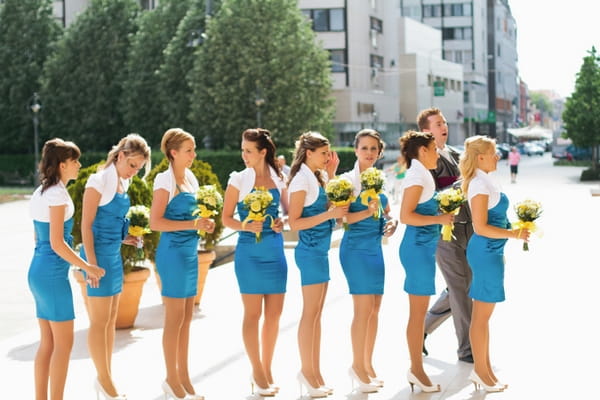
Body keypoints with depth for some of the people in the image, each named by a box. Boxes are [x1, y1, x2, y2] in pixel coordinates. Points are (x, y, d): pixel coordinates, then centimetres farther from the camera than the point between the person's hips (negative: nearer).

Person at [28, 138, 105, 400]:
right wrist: (87, 267, -11)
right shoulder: (57, 194, -14)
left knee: (47, 344, 12)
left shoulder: (41, 192, 14)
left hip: (39, 270, 9)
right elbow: (57, 243, -19)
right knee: (64, 344, -3)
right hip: (52, 273, -9)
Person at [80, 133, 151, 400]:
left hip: (114, 255, 8)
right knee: (99, 321, -1)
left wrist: (125, 237, 4)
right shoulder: (100, 181, -12)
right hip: (100, 254, -8)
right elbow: (86, 224, -14)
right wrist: (92, 264, -18)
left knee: (111, 319, 11)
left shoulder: (122, 183, 12)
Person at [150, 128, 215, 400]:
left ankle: (183, 377, 20)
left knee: (186, 317, 11)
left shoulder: (190, 178, 12)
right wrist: (192, 224, -21)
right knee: (175, 319, -1)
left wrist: (203, 223, 3)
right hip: (173, 252, -8)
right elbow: (156, 222, -17)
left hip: (190, 251, 8)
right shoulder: (166, 180, -11)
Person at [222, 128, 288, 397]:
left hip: (275, 250, 3)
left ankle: (266, 369, 19)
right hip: (249, 251, -3)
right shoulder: (238, 180, -2)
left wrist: (282, 222, -7)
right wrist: (245, 226, -19)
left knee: (274, 314, 6)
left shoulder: (278, 179, 5)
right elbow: (226, 218, -1)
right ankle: (258, 374, 10)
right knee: (253, 314, 0)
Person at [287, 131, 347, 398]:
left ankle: (314, 373, 15)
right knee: (310, 313, -4)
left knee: (316, 314, 10)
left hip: (320, 250, 9)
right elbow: (294, 222, -15)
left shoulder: (317, 178, 14)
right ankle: (307, 371, 4)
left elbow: (328, 204, 14)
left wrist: (331, 174, 12)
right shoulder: (301, 180, -11)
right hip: (310, 250, -9)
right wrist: (329, 214, -21)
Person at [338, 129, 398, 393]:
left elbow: (387, 213, 18)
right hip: (356, 249, -7)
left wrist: (392, 223, -2)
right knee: (364, 308, -8)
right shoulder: (348, 180, -6)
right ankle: (358, 366, 3)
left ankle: (367, 365, 18)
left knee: (375, 309, 9)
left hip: (375, 248, 7)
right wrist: (368, 212, -28)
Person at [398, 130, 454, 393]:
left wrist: (440, 215, 10)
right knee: (418, 312, -3)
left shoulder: (421, 174, 15)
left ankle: (416, 368, 20)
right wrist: (439, 219, -18)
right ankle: (417, 370, 3)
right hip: (418, 246, -10)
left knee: (419, 310, 13)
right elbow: (406, 216, -21)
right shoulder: (416, 176, -14)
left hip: (424, 246, 10)